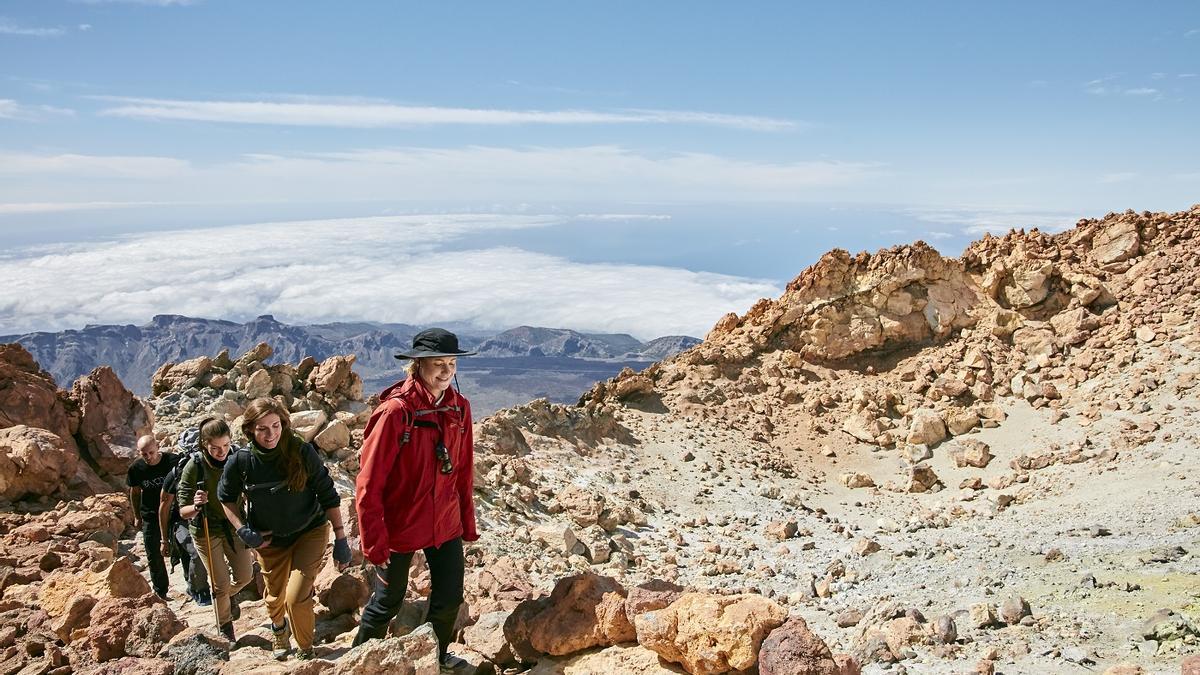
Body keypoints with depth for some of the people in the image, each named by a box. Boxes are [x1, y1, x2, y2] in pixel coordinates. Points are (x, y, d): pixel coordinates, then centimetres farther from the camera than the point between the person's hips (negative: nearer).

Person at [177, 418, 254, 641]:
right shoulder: (194, 467, -23)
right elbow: (183, 511, -20)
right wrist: (196, 506, -42)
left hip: (234, 526, 3)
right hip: (206, 531, -3)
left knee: (245, 576, 12)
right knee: (221, 585, 3)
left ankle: (227, 596, 48)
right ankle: (225, 630, 29)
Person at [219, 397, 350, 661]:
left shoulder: (302, 452, -22)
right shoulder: (241, 462, -17)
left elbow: (328, 495, -14)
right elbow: (226, 497, 4)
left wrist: (340, 538, -13)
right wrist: (243, 530, -9)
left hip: (310, 532, -3)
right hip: (269, 540, 3)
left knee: (296, 598, -15)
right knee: (275, 597, 21)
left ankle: (306, 650, 14)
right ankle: (279, 627, 58)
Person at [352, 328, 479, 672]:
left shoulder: (459, 407, -4)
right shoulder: (395, 411, -21)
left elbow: (464, 470, 6)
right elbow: (368, 482, -18)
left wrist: (468, 522, 9)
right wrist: (375, 542, -16)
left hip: (446, 524, 5)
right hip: (401, 525, -5)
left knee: (450, 598, 15)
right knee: (388, 601, 13)